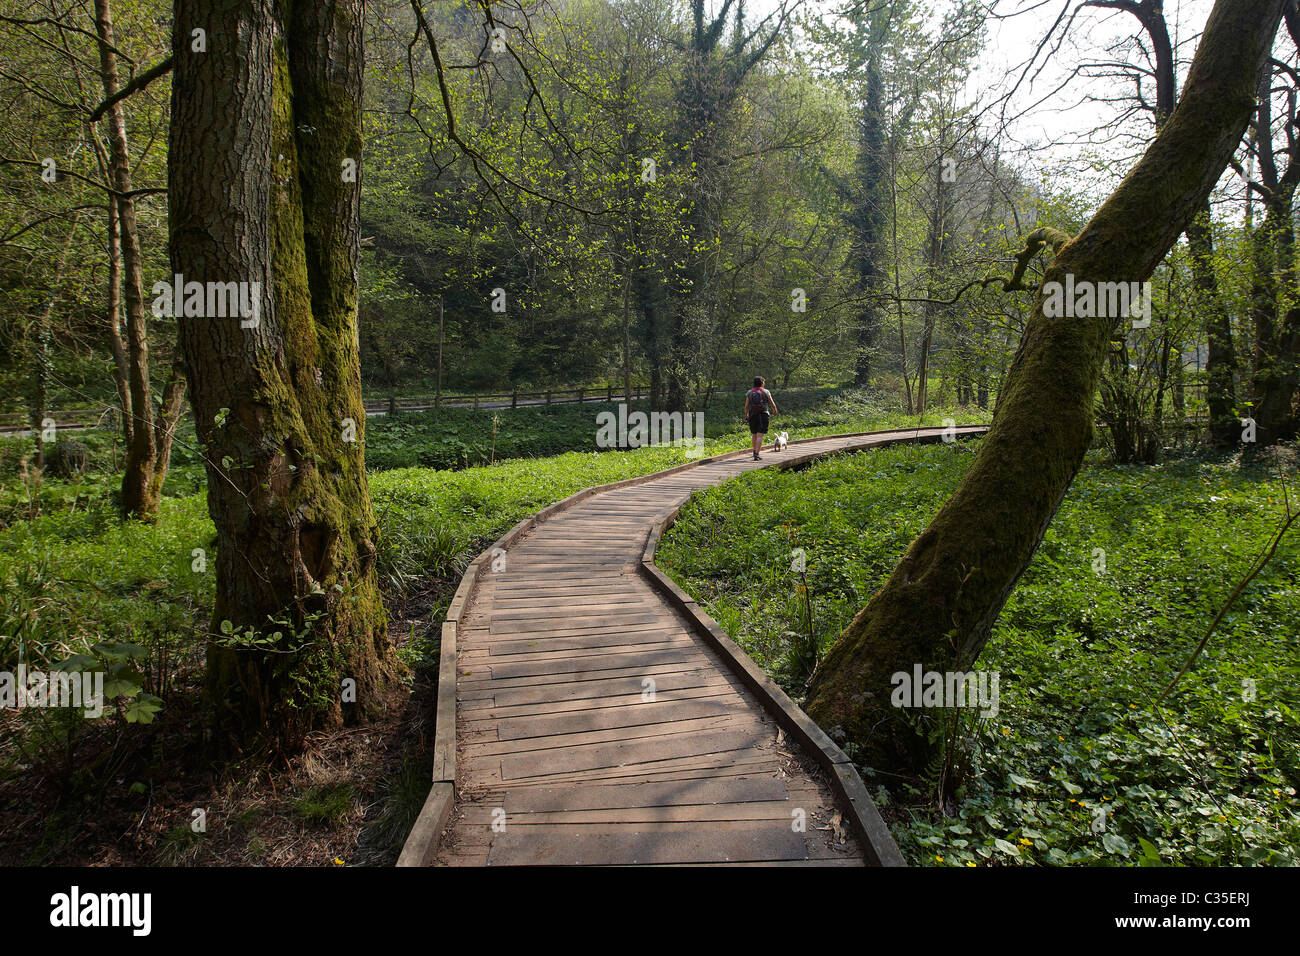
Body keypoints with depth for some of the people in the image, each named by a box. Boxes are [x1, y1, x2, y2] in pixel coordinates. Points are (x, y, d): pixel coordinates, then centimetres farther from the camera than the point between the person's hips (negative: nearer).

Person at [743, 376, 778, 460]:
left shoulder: (749, 393, 3)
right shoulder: (766, 392, 0)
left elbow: (746, 406, 1)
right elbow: (772, 404, 6)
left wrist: (746, 415, 18)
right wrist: (775, 411, 27)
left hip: (753, 416, 3)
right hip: (763, 415, -3)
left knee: (754, 435, 20)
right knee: (760, 436, -7)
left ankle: (755, 452, 34)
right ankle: (756, 454, -18)